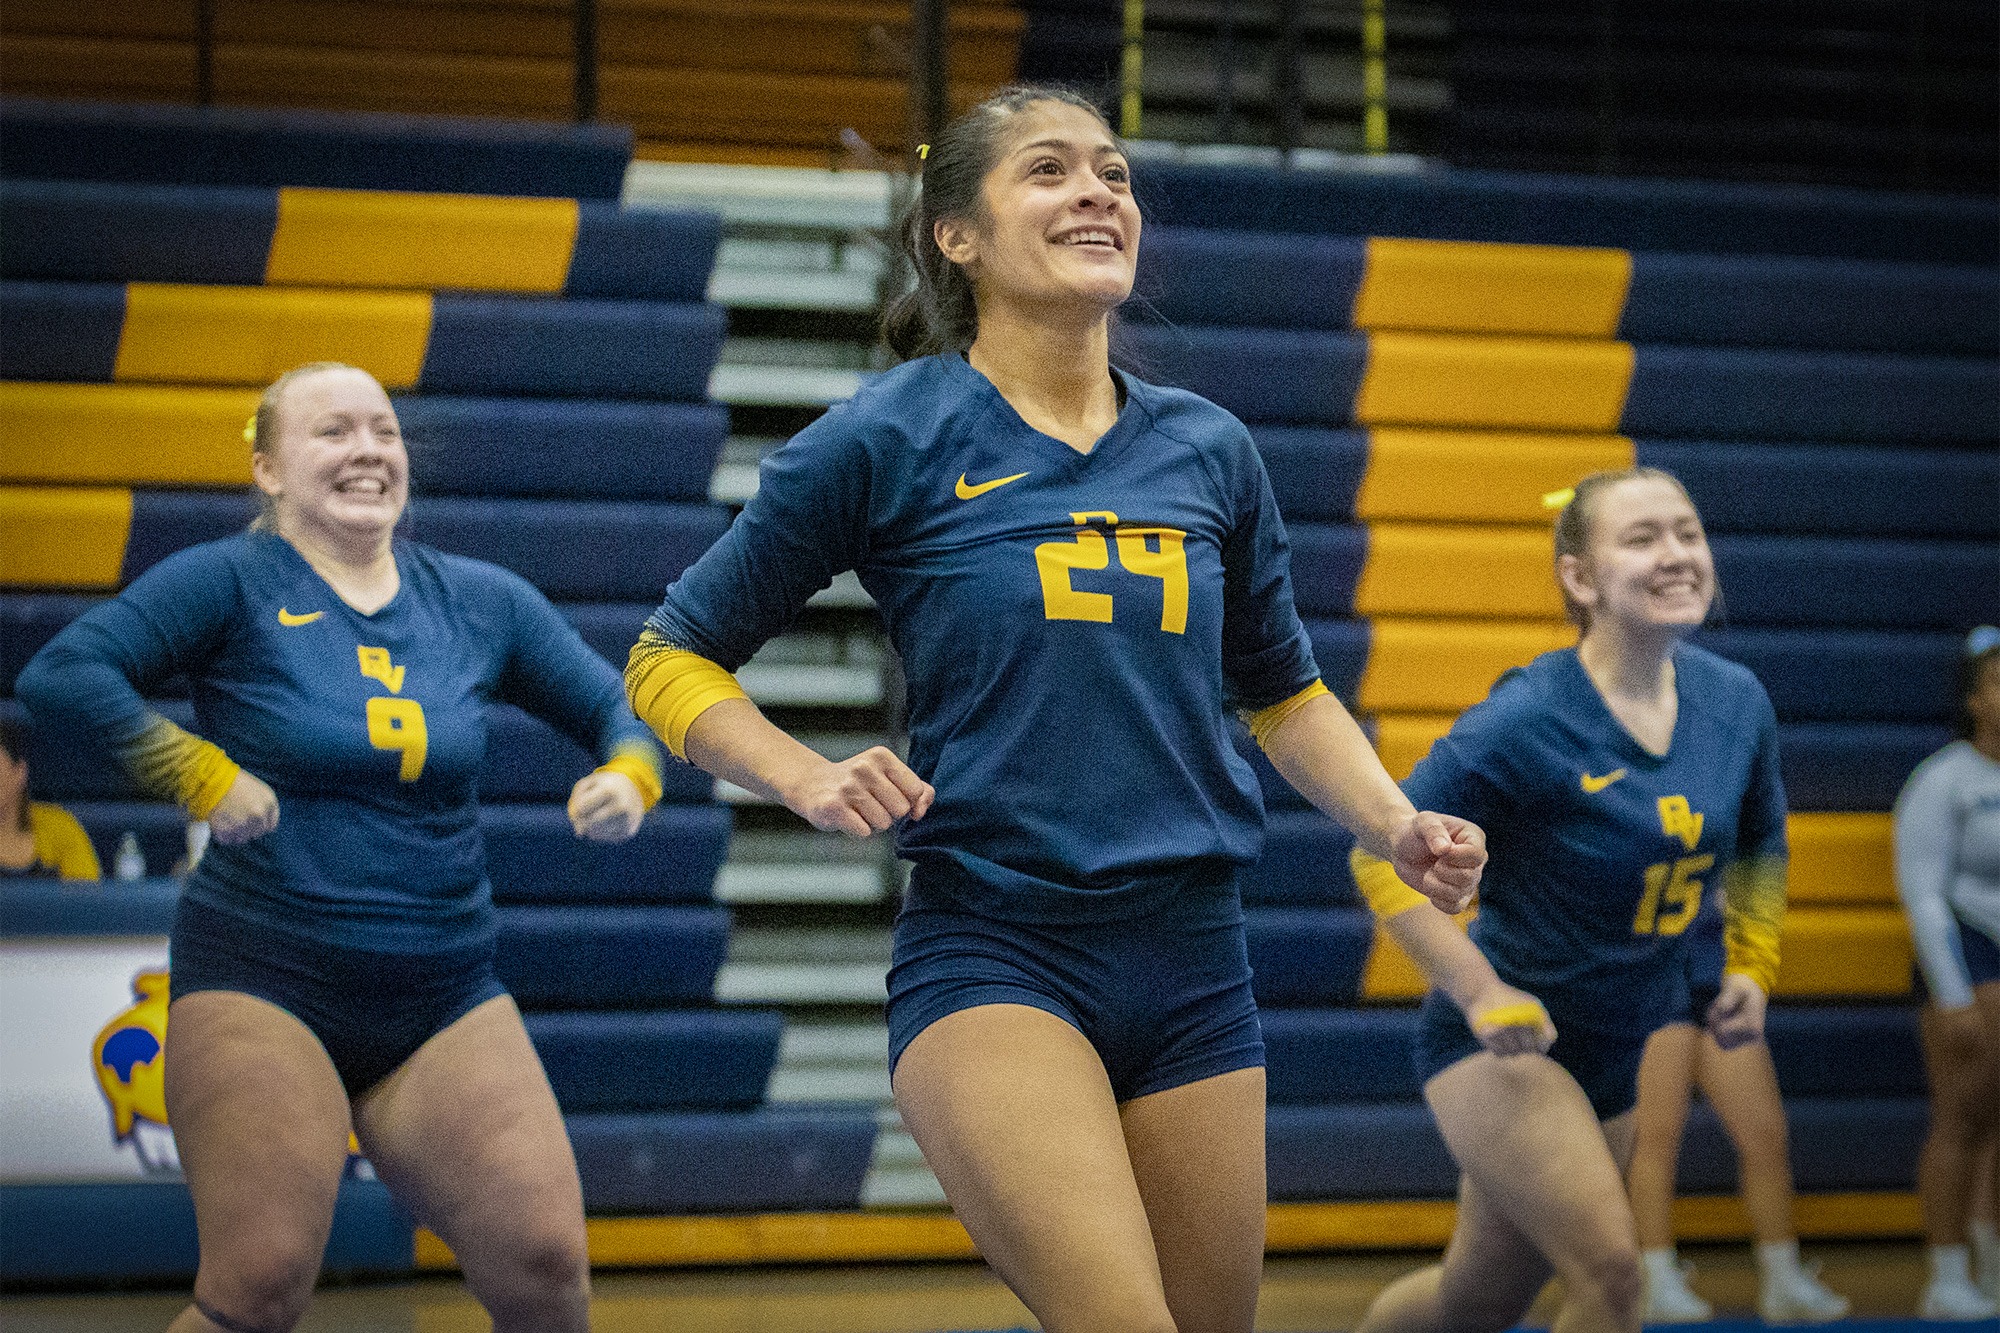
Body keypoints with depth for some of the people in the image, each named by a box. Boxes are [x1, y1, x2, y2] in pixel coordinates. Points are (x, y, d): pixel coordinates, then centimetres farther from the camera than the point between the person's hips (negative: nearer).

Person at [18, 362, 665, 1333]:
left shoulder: (481, 601, 10)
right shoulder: (230, 583, -3)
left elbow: (619, 707, 18)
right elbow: (61, 675, -14)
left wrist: (628, 777, -4)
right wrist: (203, 776, -15)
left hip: (447, 1001, 4)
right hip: (263, 989, -4)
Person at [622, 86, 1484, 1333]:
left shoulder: (1209, 449, 10)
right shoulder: (887, 438, -2)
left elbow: (1283, 690, 24)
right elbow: (673, 660, 6)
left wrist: (1399, 825, 8)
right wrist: (810, 780, -10)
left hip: (1192, 960, 5)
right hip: (988, 954, -5)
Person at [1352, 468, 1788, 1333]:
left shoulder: (1736, 703, -2)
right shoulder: (1529, 720, -21)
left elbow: (1760, 846, 18)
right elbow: (1384, 856, -15)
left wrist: (1751, 969, 4)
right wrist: (1482, 994, -23)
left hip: (1622, 1057, 7)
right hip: (1498, 1039, -7)